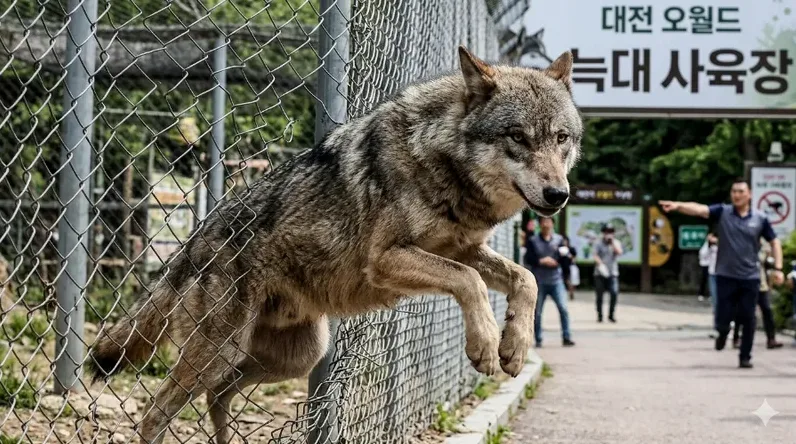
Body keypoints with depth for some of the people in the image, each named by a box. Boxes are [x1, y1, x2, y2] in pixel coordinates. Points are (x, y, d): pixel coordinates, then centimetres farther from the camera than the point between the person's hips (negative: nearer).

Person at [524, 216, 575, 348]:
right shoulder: (532, 241, 4)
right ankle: (538, 340, 14)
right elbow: (528, 259, -1)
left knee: (563, 308, -12)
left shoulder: (559, 239, 8)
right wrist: (541, 261, -14)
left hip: (556, 281, 0)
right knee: (537, 312, 4)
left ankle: (566, 338, -6)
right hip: (539, 282, 0)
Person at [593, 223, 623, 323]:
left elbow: (619, 252, -9)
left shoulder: (616, 243, 9)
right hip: (600, 273, -1)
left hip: (612, 273, 1)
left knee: (614, 293, -15)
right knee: (599, 295, 4)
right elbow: (595, 256, -9)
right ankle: (599, 316, 15)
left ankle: (611, 315, -2)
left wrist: (612, 242, -10)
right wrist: (600, 264, -26)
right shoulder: (599, 244, 3)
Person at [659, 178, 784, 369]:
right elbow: (700, 209, -21)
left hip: (750, 278, 1)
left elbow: (774, 242, 8)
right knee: (722, 319, -1)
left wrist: (778, 268, -2)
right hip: (725, 276, -1)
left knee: (747, 320, 2)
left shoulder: (760, 218, 0)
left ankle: (745, 357, 17)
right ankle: (723, 332, 35)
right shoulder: (722, 212, -4)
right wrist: (678, 205, -40)